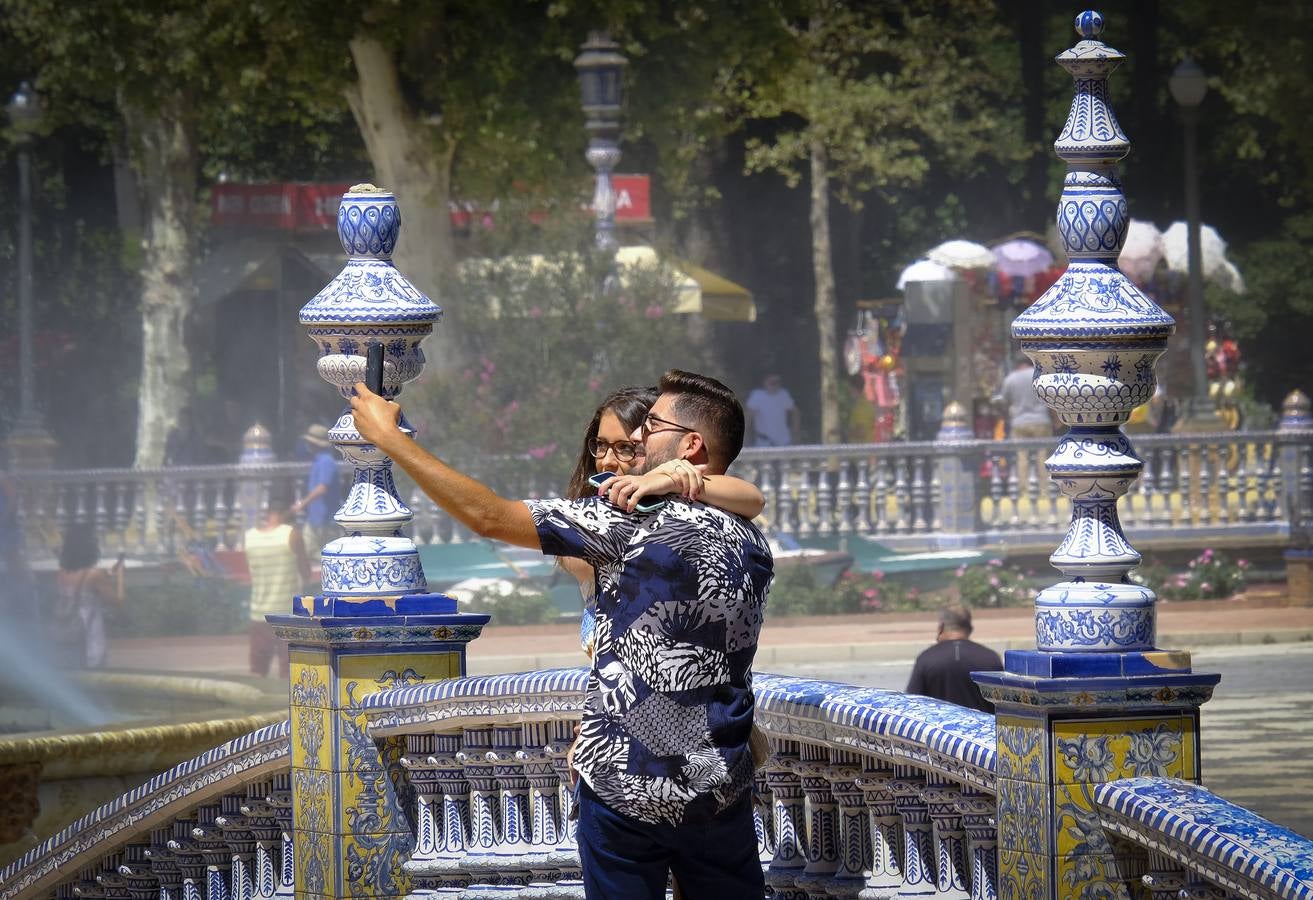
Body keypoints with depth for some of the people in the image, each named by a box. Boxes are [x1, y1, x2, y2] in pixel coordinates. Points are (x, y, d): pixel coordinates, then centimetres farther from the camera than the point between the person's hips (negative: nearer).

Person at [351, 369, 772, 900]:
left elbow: (486, 517, -10)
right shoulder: (753, 547, 5)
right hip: (720, 791, 5)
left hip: (625, 790, -5)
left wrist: (388, 436, -1)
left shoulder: (633, 522, -12)